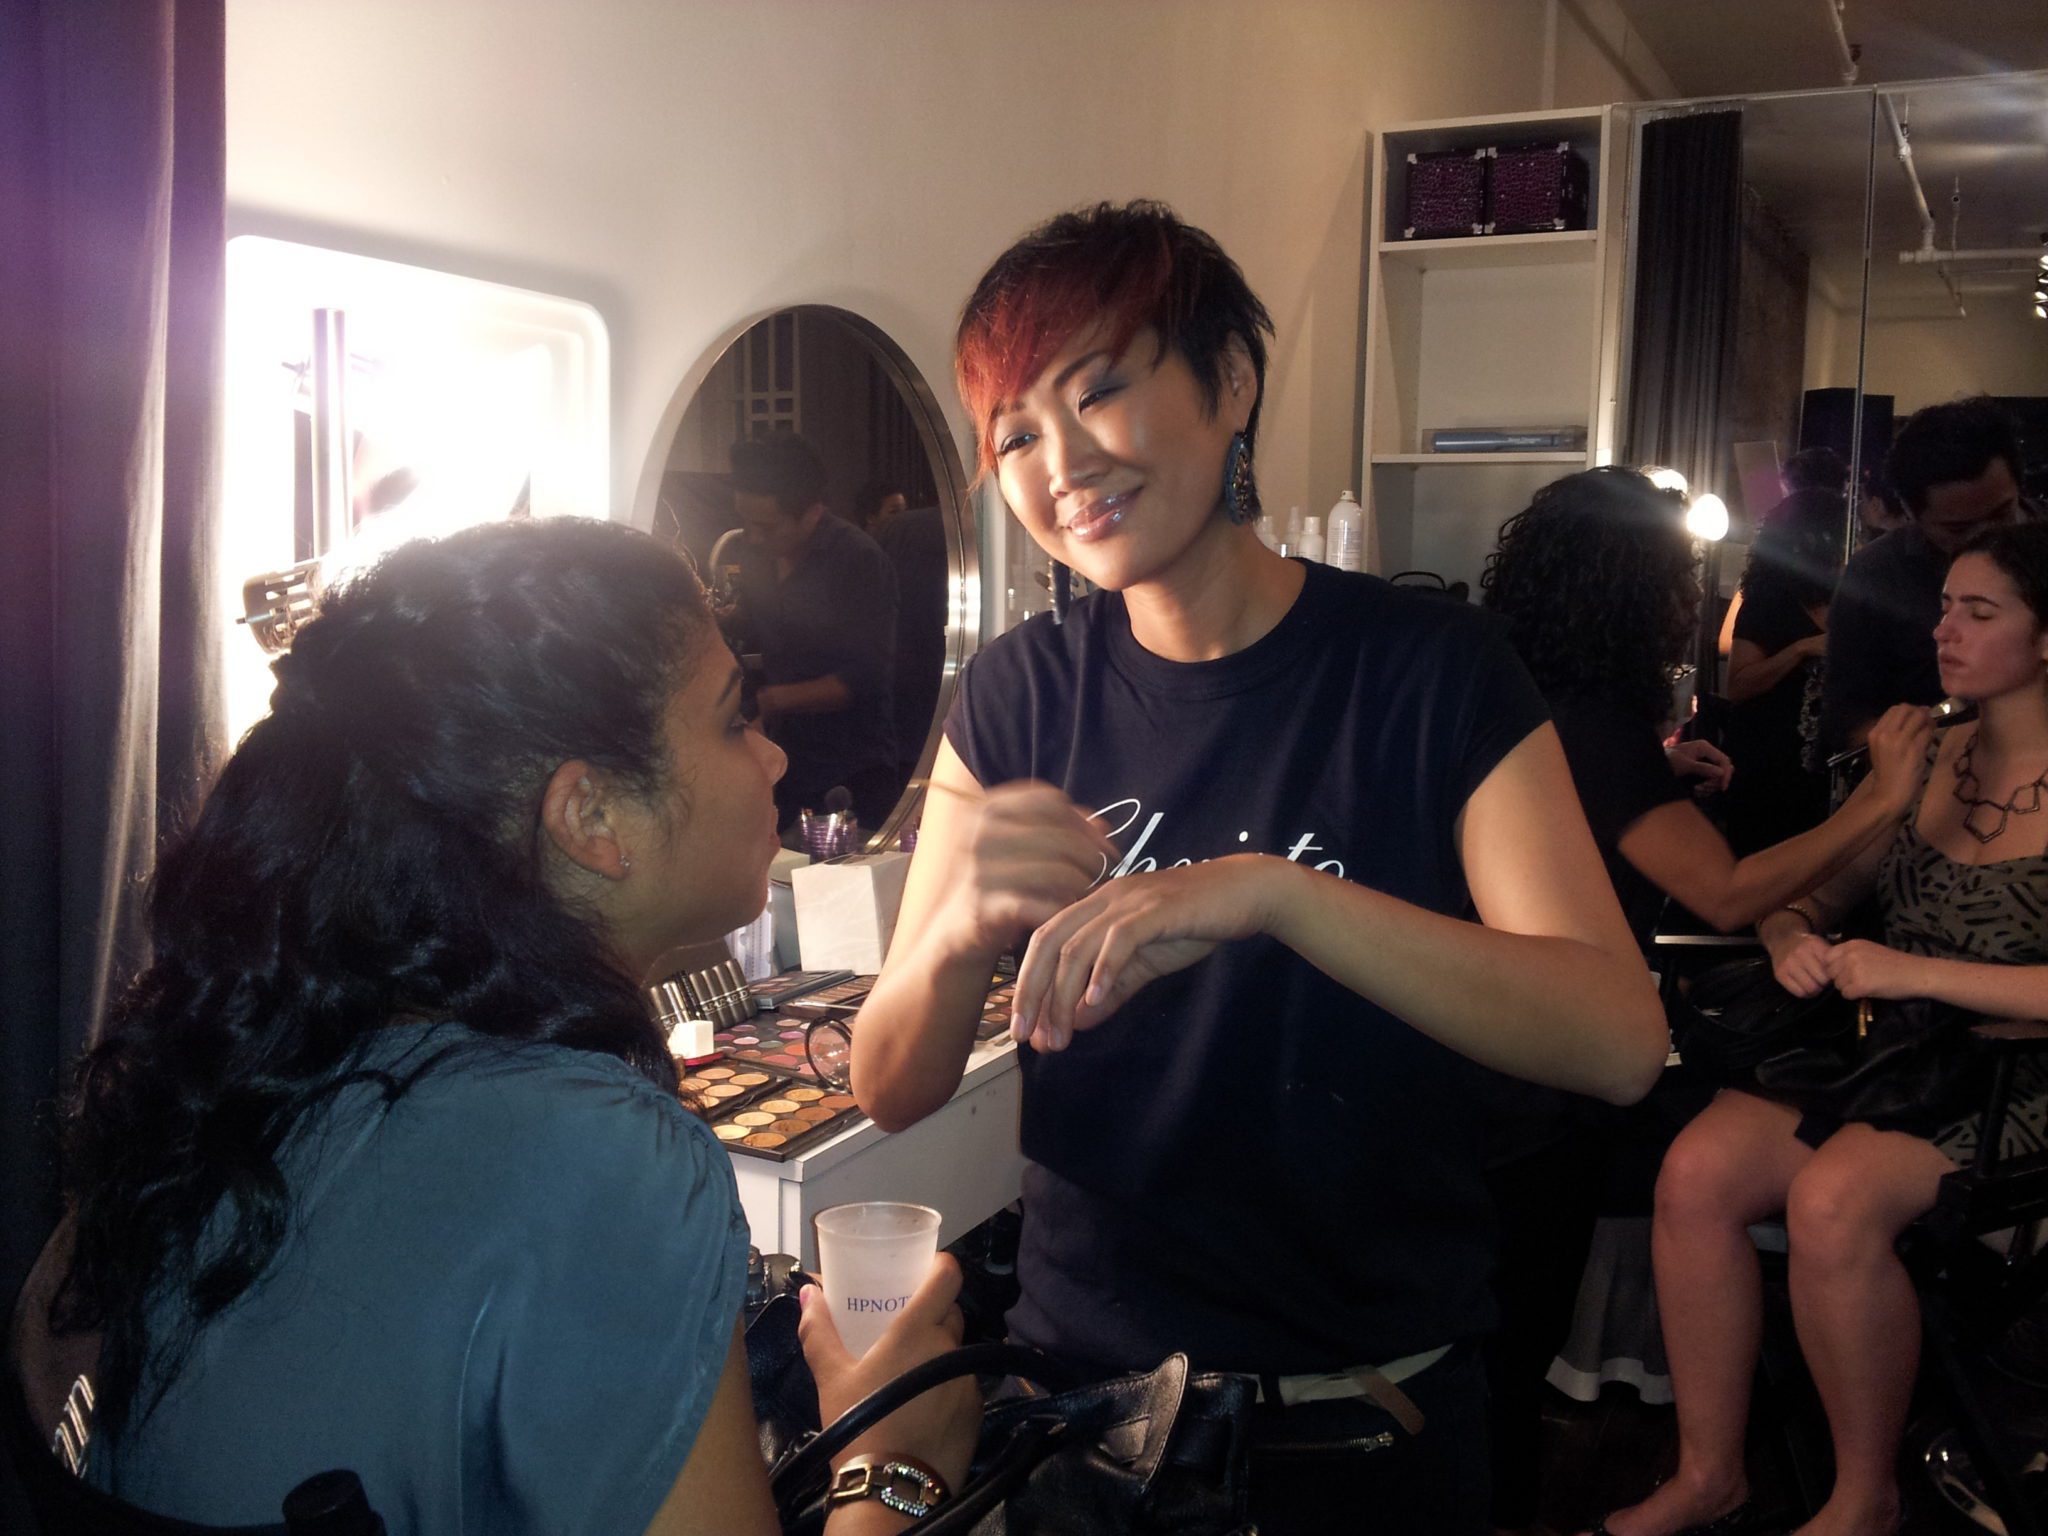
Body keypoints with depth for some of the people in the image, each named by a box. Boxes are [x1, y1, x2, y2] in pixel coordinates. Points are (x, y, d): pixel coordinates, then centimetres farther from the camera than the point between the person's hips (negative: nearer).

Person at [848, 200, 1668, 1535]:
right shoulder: (1017, 698, -7)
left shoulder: (1431, 671, -12)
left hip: (1378, 1394, -1)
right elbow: (894, 1093, -8)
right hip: (1089, 1365, 2)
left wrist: (1274, 891, -36)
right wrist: (958, 930, -30)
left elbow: (1621, 1042, -24)